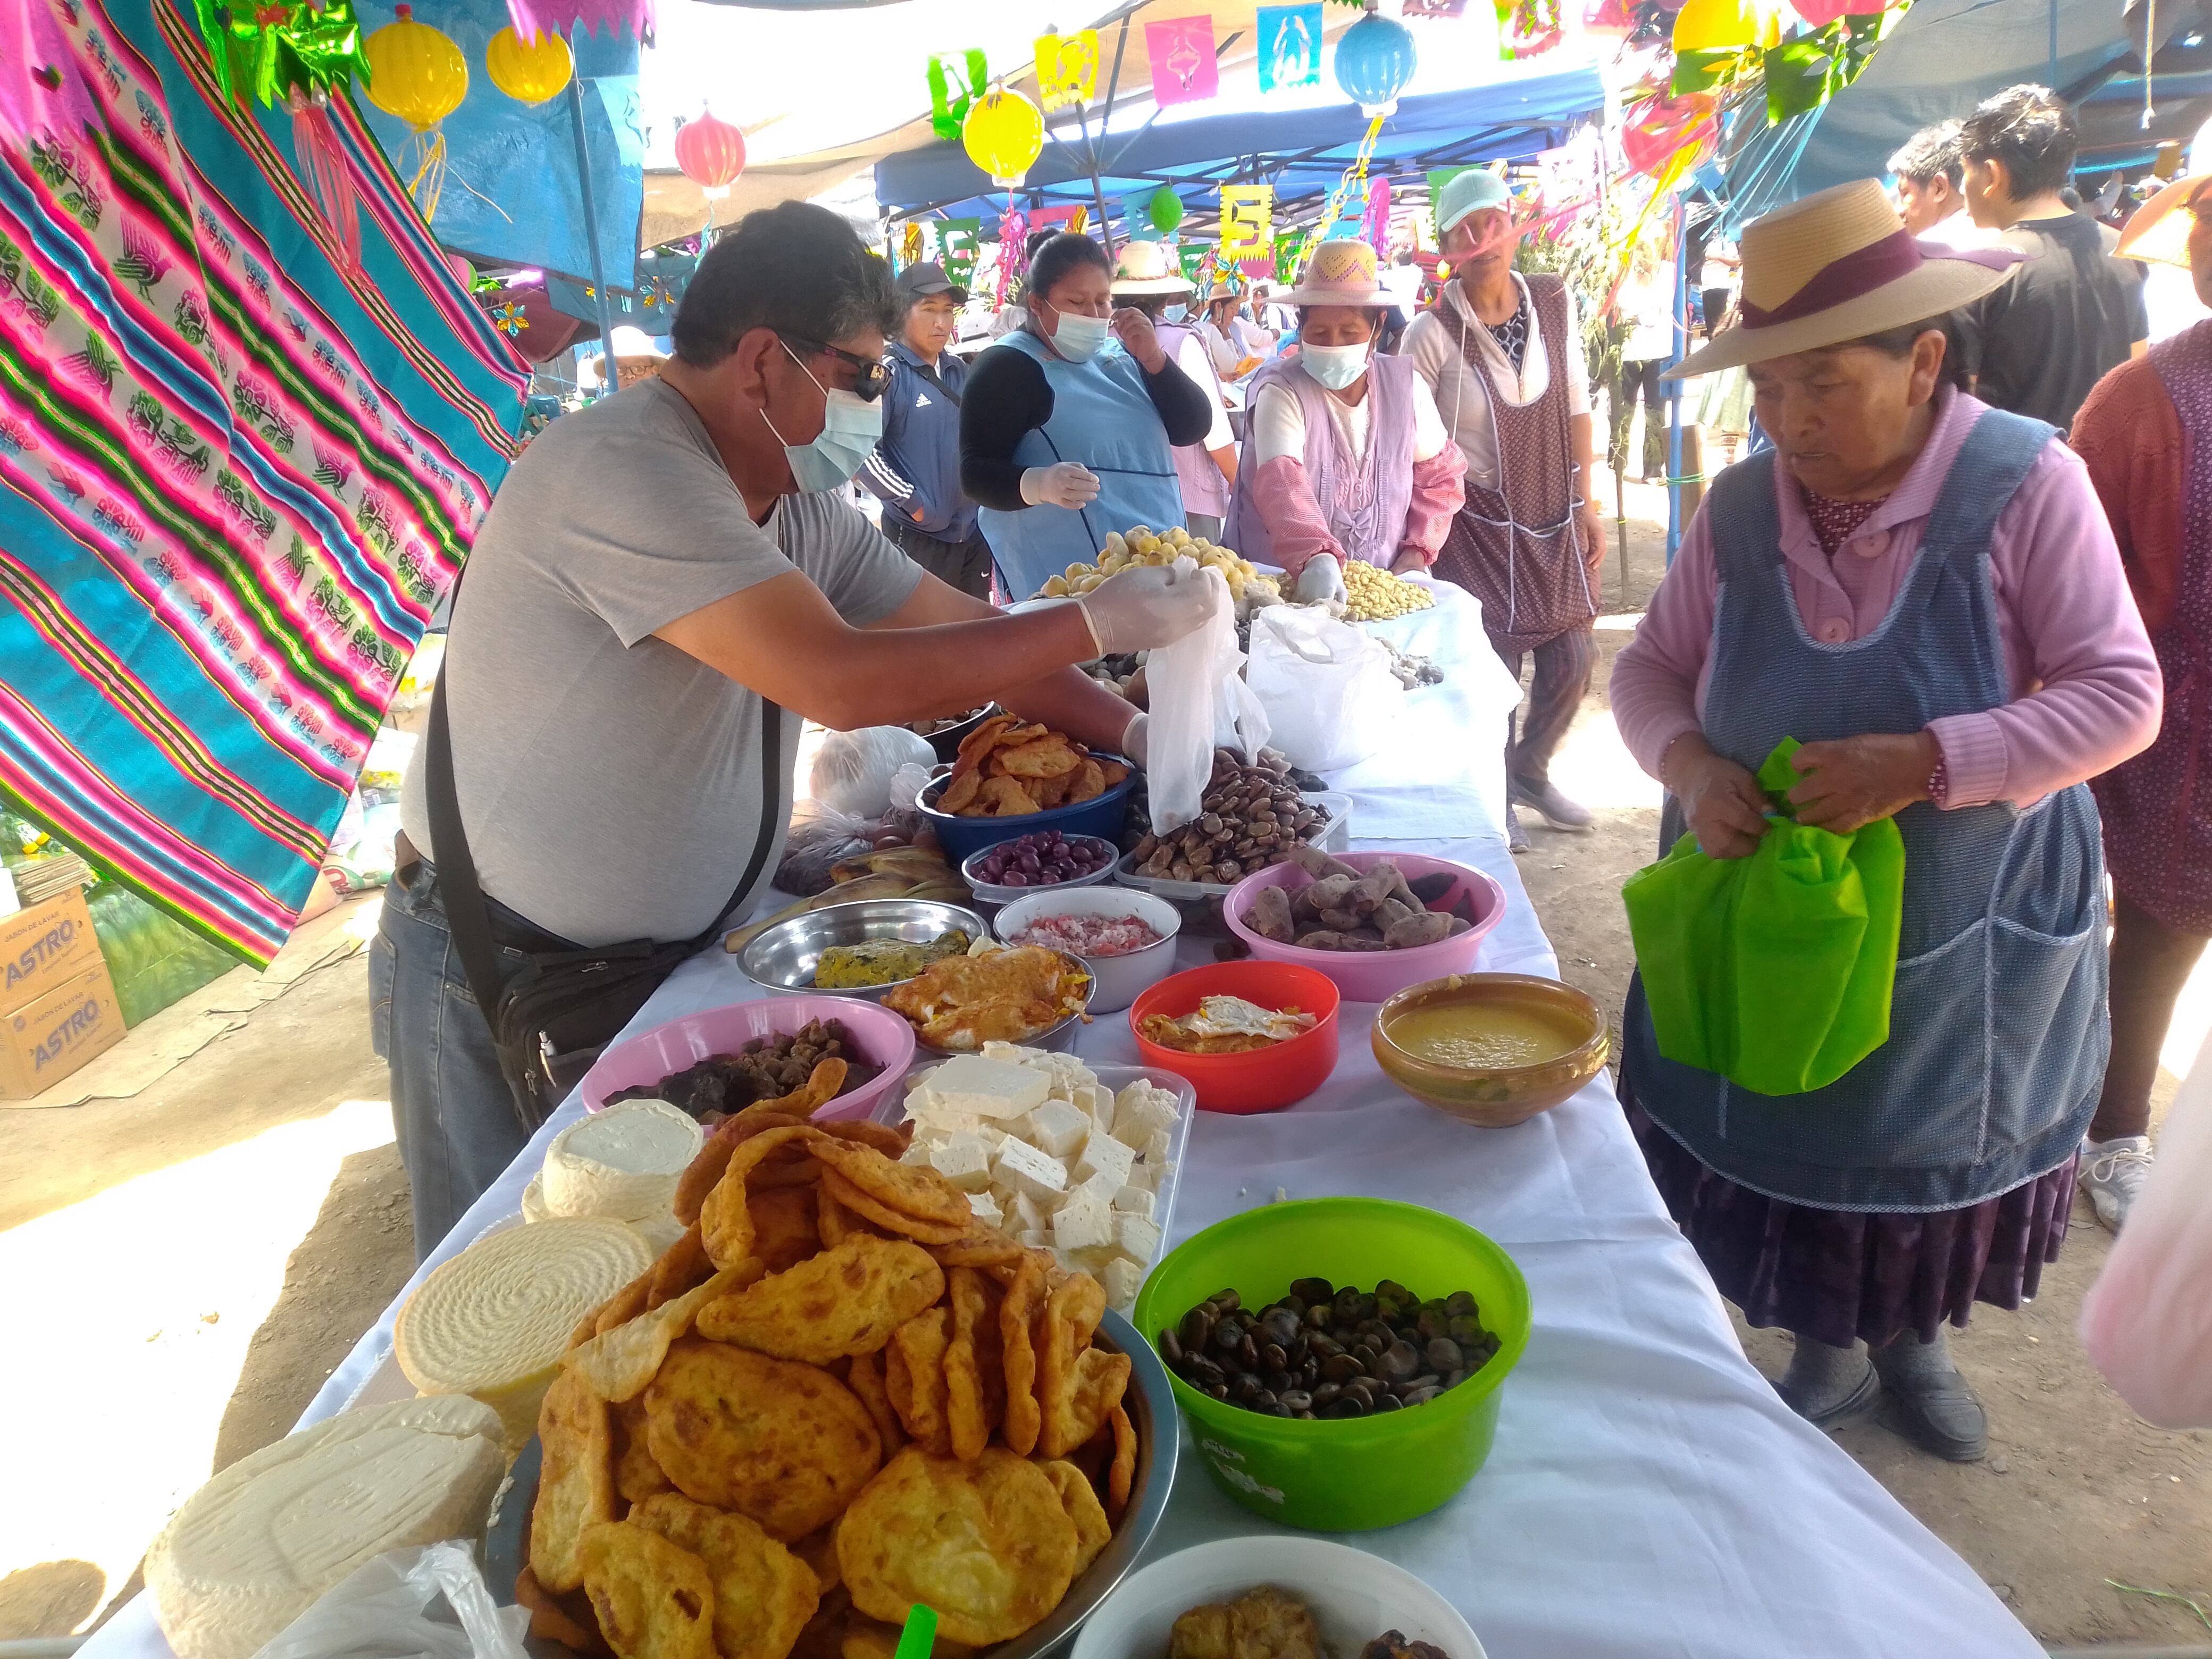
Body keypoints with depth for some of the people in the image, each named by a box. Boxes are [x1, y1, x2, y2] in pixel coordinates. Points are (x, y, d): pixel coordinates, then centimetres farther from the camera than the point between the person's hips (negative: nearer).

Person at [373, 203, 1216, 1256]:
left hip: (670, 952, 8)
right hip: (506, 980, -8)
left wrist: (1134, 734, -1)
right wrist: (1098, 624, -26)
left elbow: (959, 630, 7)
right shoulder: (626, 474, -27)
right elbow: (843, 682, -35)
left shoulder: (794, 498, 3)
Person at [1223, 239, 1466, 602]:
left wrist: (1418, 551, 2)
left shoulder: (1406, 385, 4)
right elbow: (1282, 481, -28)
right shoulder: (1280, 392, -10)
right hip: (1286, 583, -1)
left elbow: (1440, 474, 16)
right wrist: (1315, 556, -45)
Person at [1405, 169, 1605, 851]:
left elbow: (1576, 408, 5)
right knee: (1494, 666, 0)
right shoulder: (1433, 333, -14)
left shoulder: (1554, 302, -1)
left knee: (1572, 661, 9)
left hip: (1555, 516, 5)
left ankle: (1531, 769, 36)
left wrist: (1586, 506, 4)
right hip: (1481, 523, -4)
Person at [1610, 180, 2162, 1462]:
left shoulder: (2027, 486, -15)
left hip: (1964, 932, -2)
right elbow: (1651, 667, 2)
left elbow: (2121, 696, -15)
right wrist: (1692, 765, -20)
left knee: (1937, 1142, 19)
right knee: (1787, 1142, 14)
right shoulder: (1740, 510, -6)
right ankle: (1827, 1353, 42)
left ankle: (1912, 1338, 49)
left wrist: (1924, 762, -30)